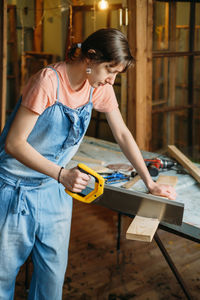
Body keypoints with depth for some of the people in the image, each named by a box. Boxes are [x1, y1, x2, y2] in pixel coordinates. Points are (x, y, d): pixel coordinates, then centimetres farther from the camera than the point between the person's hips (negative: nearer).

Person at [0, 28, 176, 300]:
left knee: (54, 271, 7)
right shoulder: (48, 81, -23)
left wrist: (150, 183, 7)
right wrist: (62, 174, -31)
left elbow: (122, 134, 8)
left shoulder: (100, 88, -3)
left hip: (54, 189, 6)